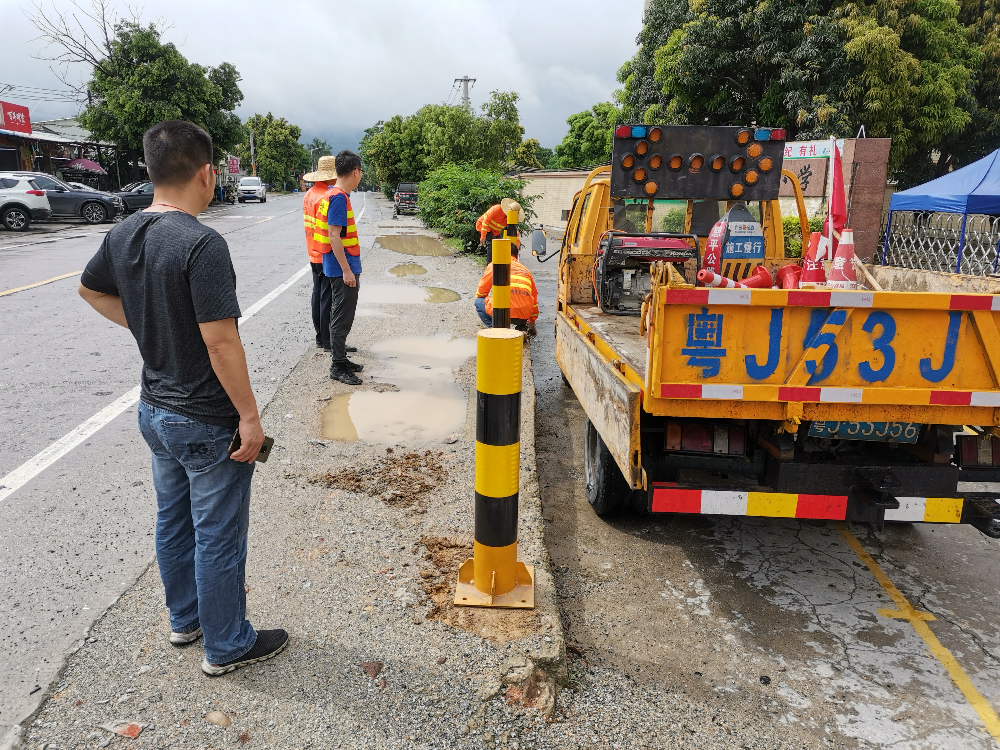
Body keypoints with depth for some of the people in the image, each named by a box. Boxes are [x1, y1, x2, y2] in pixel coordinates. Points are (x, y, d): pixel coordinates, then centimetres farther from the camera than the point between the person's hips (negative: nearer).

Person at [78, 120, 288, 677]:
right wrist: (250, 416, -19)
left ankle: (185, 619, 43)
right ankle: (227, 646, 26)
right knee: (218, 536, 8)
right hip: (208, 422, -8)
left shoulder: (123, 235, 1)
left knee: (174, 522, 23)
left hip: (155, 410, 8)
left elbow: (91, 288, 20)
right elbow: (221, 342, -26)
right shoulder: (202, 244, -25)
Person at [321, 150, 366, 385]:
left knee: (342, 316, 17)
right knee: (342, 318, -3)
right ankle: (338, 367, 5)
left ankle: (341, 359, 27)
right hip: (342, 269, -10)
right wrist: (347, 271, -22)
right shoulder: (339, 198, -18)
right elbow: (334, 236, -22)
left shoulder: (337, 195, 12)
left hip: (344, 268, 10)